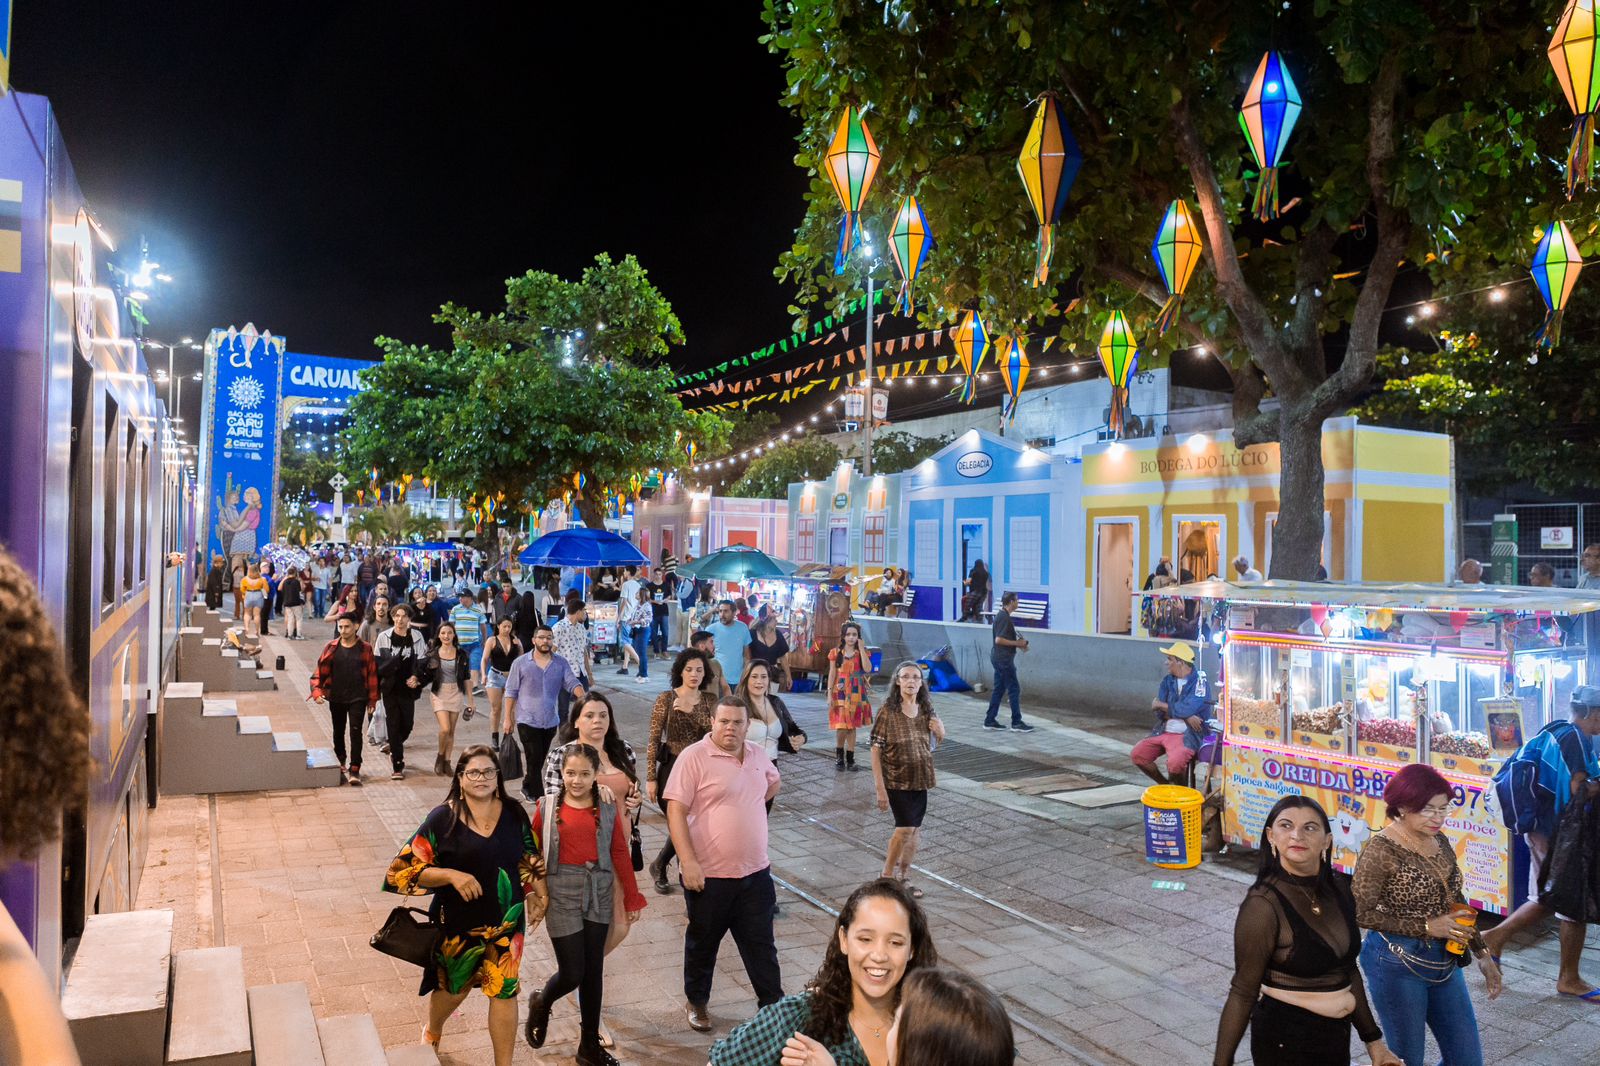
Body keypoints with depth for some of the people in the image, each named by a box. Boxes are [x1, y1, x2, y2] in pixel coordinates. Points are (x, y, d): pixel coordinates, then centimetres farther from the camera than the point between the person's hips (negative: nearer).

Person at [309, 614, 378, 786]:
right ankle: (340, 763, 37)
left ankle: (354, 770, -3)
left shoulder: (365, 648, -4)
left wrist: (372, 700, -3)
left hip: (358, 699, -2)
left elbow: (372, 674, -2)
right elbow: (320, 670, -1)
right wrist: (317, 691, -15)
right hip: (336, 698, 3)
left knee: (356, 732, -7)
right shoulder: (331, 647, 0)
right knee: (338, 731, 17)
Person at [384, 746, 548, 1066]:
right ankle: (432, 1033, 53)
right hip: (459, 923, -1)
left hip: (507, 920, 2)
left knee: (504, 990, 4)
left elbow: (530, 858, 9)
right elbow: (406, 868, -15)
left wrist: (539, 894, 0)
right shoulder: (443, 818, -15)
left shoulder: (514, 813, -5)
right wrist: (452, 875, -27)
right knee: (454, 987, 20)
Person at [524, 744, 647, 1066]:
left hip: (599, 894, 2)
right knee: (572, 974, -1)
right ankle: (541, 1003, 33)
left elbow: (620, 855, 4)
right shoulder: (547, 806, -4)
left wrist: (632, 898, 8)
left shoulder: (608, 810, 0)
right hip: (562, 894, -2)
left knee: (593, 971, 10)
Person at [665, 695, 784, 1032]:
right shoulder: (694, 757, -14)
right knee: (703, 943, 16)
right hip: (708, 874, -4)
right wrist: (688, 861, -23)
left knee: (761, 944, 12)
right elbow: (675, 810, -18)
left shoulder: (757, 755, 4)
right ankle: (696, 1001, 37)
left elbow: (773, 782, 27)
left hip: (755, 872, 4)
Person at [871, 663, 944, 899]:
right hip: (896, 780, -5)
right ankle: (887, 875, 13)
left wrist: (940, 732, -9)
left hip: (920, 780, 5)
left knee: (914, 830, 10)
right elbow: (876, 750, -14)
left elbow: (933, 744, 16)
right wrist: (880, 789, -18)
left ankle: (904, 877, 28)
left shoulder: (926, 709, 1)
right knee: (906, 827, -9)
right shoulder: (888, 710, -14)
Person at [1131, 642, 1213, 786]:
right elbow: (1160, 713, 0)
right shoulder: (1168, 681, 10)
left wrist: (1160, 705, -6)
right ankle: (1164, 784, 15)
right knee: (1138, 753, -8)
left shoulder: (1199, 680, -9)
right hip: (1163, 732, 7)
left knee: (1175, 762, -31)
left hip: (1187, 735, -7)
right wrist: (1185, 717, -15)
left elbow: (1187, 709, -21)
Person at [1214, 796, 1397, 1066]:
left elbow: (1348, 970, 9)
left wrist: (1373, 1041, 12)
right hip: (1286, 1039, -7)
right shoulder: (1264, 905, -23)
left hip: (1338, 1033, 7)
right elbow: (1243, 992, -18)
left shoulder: (1339, 887, -3)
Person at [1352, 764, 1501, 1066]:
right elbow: (1362, 914, -18)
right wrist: (1427, 926, -19)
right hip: (1399, 966, -7)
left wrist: (1482, 953, 14)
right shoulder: (1381, 851, -20)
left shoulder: (1439, 842, 2)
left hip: (1445, 963, 7)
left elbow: (1457, 904, 15)